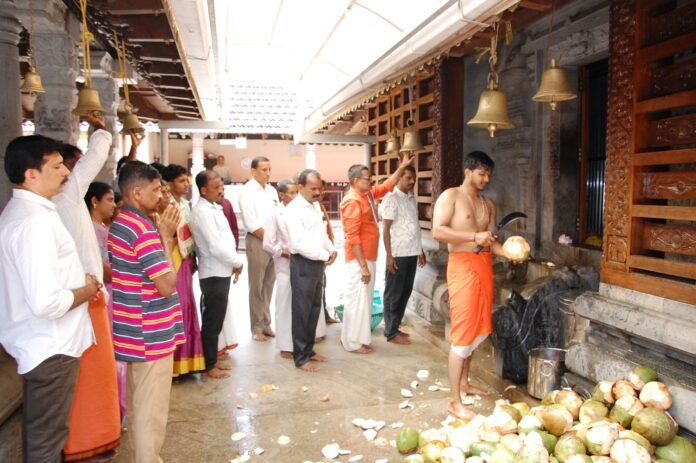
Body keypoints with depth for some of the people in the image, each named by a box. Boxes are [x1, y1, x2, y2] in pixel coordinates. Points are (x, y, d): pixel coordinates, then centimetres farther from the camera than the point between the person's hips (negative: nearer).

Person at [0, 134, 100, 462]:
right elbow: (46, 302, -33)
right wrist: (86, 290, -15)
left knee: (39, 429, 25)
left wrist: (78, 280, 8)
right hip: (50, 346, -10)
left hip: (41, 342, 10)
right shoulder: (34, 221, -25)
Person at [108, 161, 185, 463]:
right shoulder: (144, 229, -21)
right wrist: (166, 237, -15)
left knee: (137, 405, 22)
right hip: (151, 335, -10)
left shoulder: (120, 224, 10)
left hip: (133, 331, 10)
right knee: (151, 411, 4)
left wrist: (164, 236, 5)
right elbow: (167, 285, -23)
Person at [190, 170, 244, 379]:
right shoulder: (202, 212, -18)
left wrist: (233, 263, 5)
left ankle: (212, 359, 29)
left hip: (221, 272, 9)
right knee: (212, 321, 2)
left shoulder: (214, 208, 12)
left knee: (216, 320, 17)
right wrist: (238, 262, -11)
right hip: (214, 274, -9)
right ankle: (209, 366, 14)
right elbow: (216, 247, -24)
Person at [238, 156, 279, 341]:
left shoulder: (272, 190, 10)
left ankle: (266, 324, 23)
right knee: (257, 287, 2)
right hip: (257, 241, -6)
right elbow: (252, 224, -14)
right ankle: (257, 328, 14)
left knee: (269, 284, 12)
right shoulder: (247, 192, -9)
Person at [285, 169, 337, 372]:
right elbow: (298, 243, -24)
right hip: (303, 265, -8)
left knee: (314, 309, 16)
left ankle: (308, 350, 30)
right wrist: (324, 255, -16)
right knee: (302, 312, 1)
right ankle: (301, 357, 13)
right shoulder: (294, 209, -16)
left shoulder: (316, 205, 11)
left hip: (318, 263, 8)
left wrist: (331, 249, 0)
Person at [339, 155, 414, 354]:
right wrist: (363, 266, -23)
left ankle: (358, 337, 27)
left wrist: (401, 167, 17)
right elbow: (353, 237, -22)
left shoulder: (368, 194, 10)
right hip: (359, 259, -10)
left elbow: (388, 185, 27)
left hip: (368, 256, 10)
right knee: (357, 299, -2)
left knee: (364, 298, 16)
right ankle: (353, 342, 9)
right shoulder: (352, 201, -18)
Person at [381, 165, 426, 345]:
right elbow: (386, 229, -12)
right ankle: (391, 333, 10)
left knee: (405, 292, 13)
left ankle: (394, 328, 24)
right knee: (393, 293, 1)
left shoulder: (411, 198, 14)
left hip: (411, 253, 8)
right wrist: (389, 255, -17)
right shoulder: (391, 198, -9)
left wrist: (420, 250, 17)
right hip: (398, 254, -8)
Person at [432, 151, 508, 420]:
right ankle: (454, 401, -1)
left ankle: (464, 382, 32)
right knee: (463, 332, -8)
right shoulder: (450, 196, -4)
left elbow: (490, 240, 14)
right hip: (463, 265, -7)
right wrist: (474, 237, -21)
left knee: (478, 329, 14)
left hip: (484, 265, 8)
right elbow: (437, 231, -16)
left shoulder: (488, 205, 16)